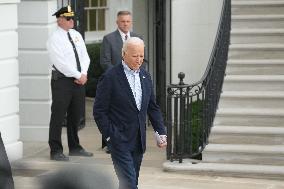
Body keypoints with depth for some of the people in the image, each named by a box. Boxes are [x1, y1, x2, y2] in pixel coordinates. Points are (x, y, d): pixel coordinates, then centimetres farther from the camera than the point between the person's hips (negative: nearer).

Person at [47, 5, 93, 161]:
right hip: (62, 80, -7)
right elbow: (60, 63, -17)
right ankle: (56, 151, 2)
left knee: (76, 115, 14)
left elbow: (85, 56, 10)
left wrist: (84, 74, -7)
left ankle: (74, 147, 26)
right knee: (58, 116, -4)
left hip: (79, 80, 7)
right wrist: (78, 75, -14)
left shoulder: (76, 35, 12)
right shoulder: (54, 39, -10)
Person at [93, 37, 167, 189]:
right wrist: (109, 136, -12)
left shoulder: (145, 76, 10)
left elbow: (153, 107, 16)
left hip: (138, 142, 6)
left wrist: (161, 132, 6)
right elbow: (99, 111, -8)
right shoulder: (110, 78, -10)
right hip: (119, 141, -6)